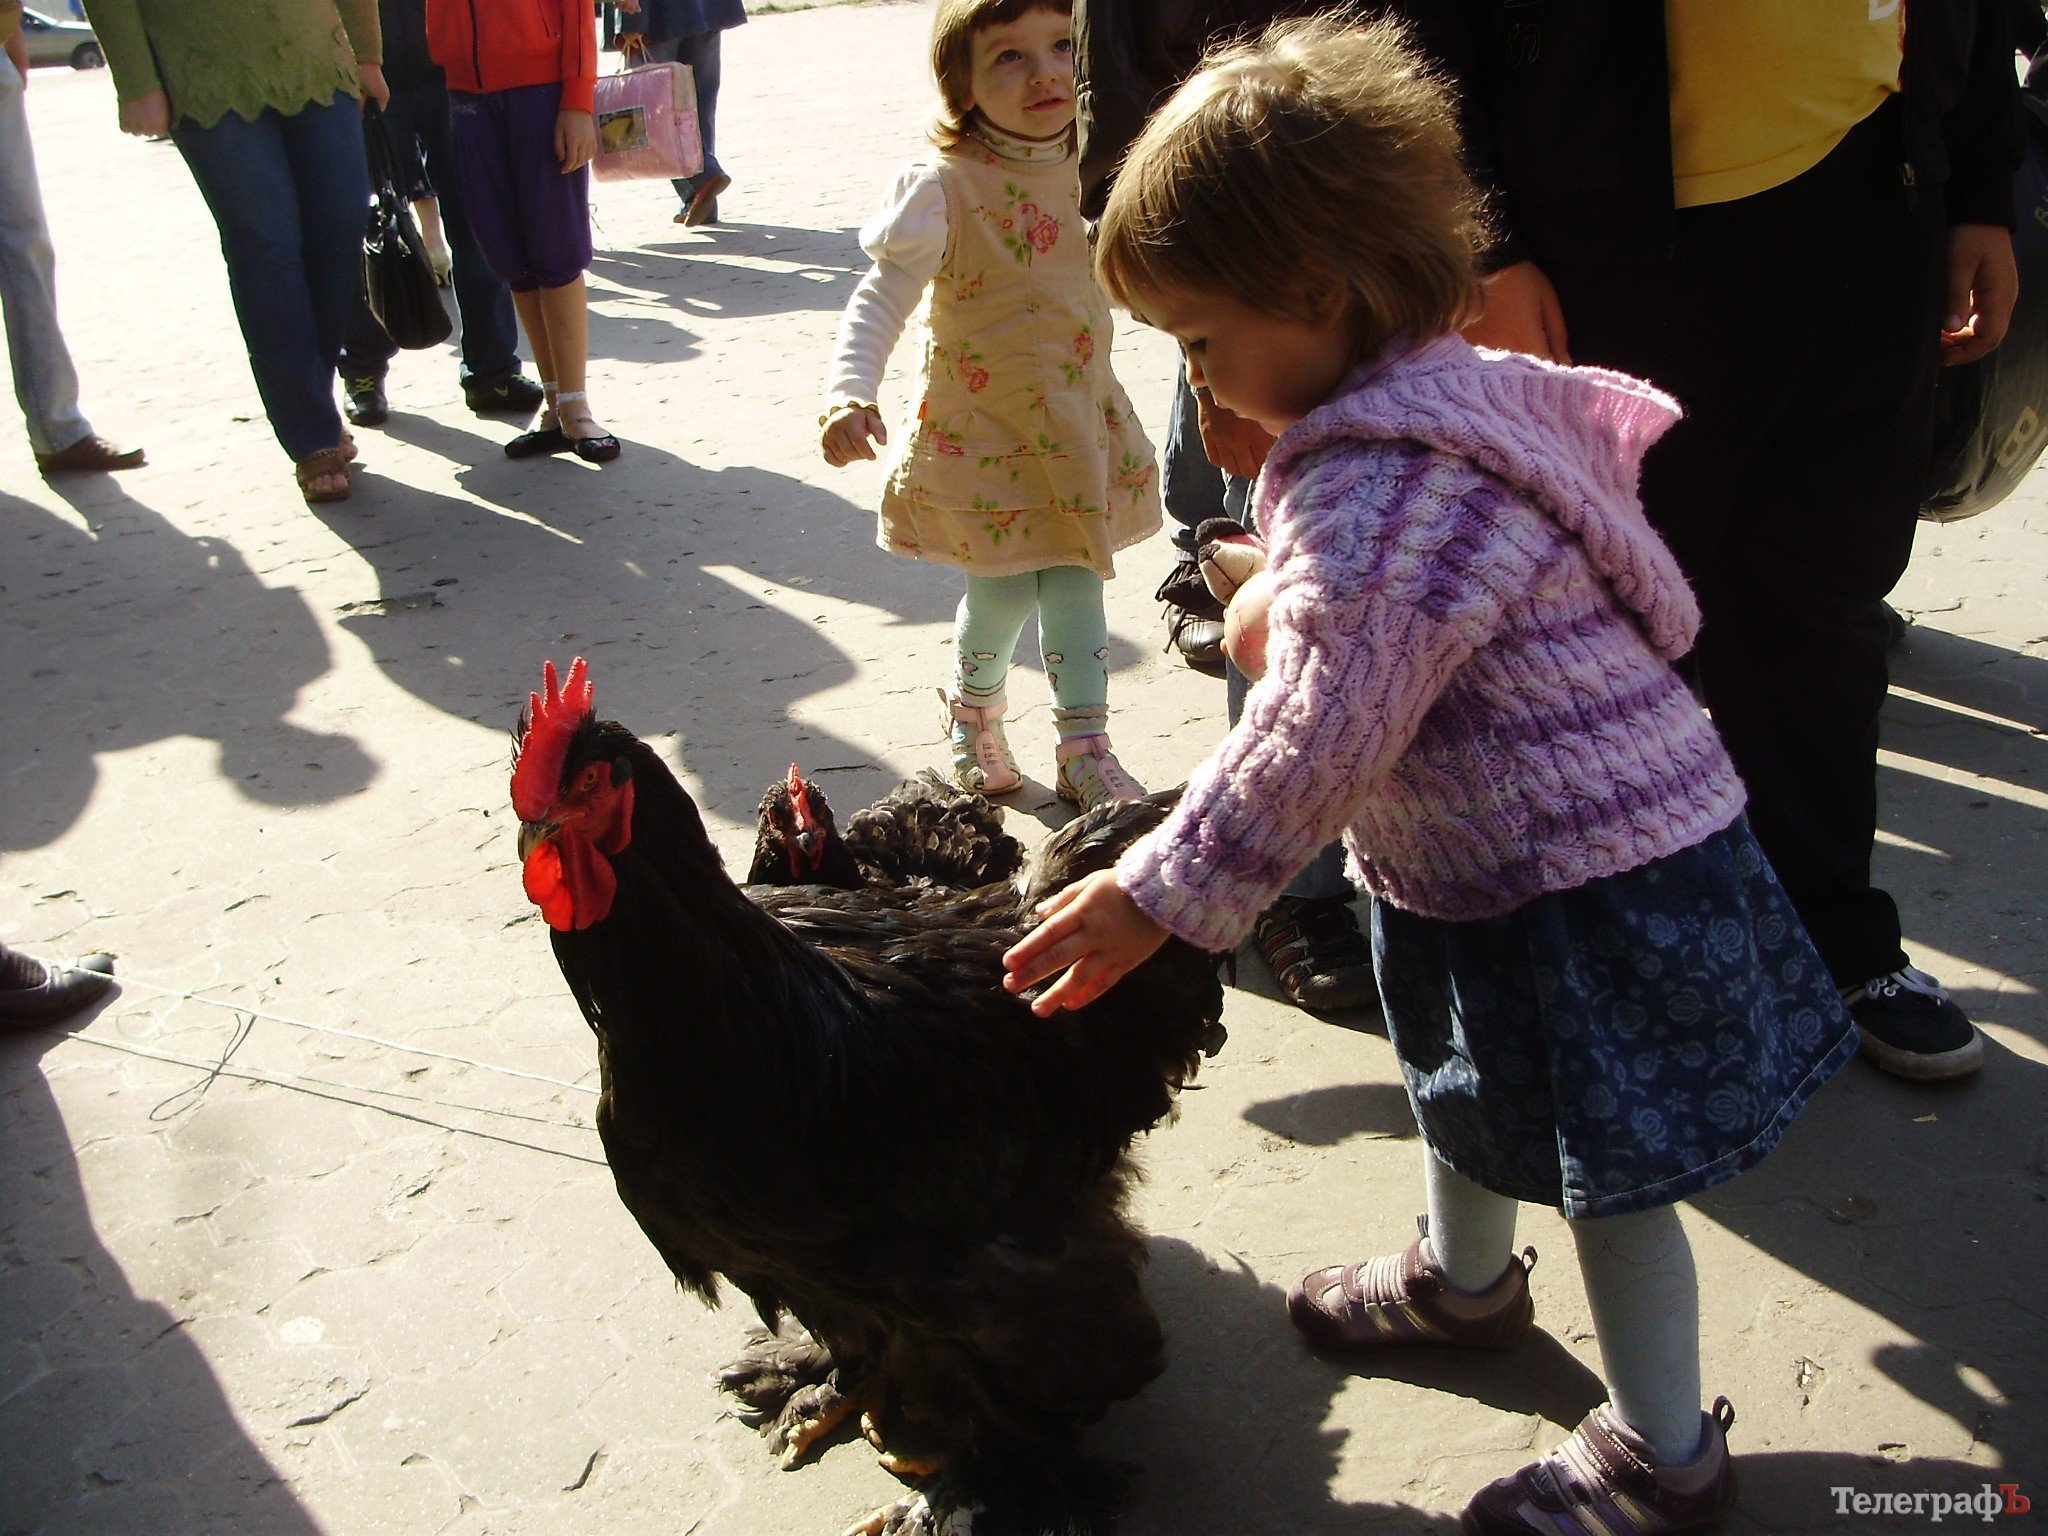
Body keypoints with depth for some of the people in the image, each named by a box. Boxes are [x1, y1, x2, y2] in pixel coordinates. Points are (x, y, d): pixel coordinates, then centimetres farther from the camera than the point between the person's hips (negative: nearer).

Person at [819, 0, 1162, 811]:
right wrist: (847, 396, -35)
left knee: (1076, 583, 9)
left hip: (1078, 424, 5)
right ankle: (974, 715, 34)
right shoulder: (944, 187, -20)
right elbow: (881, 298, -22)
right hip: (981, 430, -5)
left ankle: (1085, 748, 20)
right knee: (1001, 588, 4)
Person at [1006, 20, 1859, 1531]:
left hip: (1579, 879, -11)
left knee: (1605, 1163, 6)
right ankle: (1464, 1278, 55)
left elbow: (1312, 748, -29)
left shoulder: (1383, 495, -31)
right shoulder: (1450, 390, 1)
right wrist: (1282, 594, 22)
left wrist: (1158, 896, -21)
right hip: (1485, 856, 11)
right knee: (1464, 1079, 29)